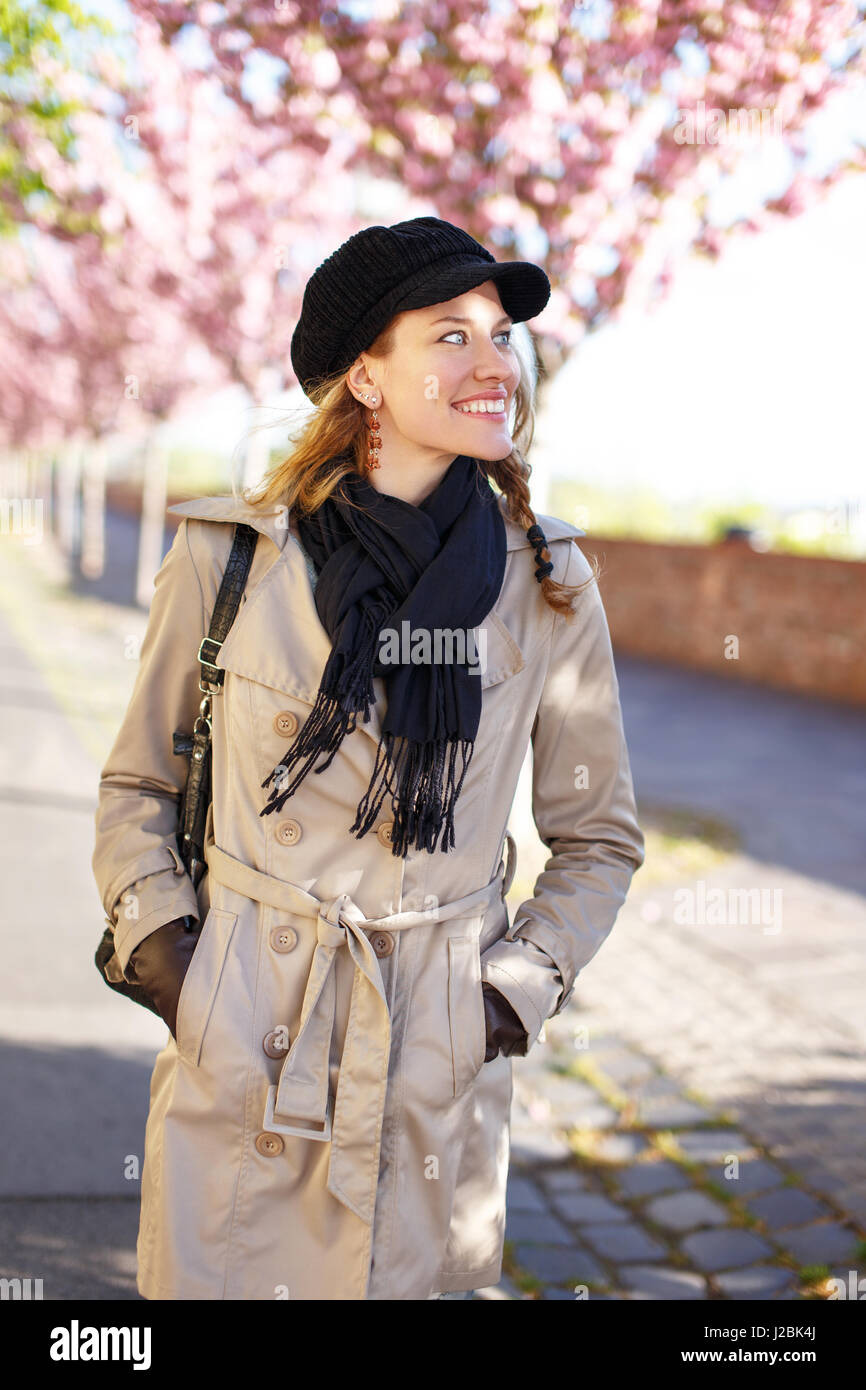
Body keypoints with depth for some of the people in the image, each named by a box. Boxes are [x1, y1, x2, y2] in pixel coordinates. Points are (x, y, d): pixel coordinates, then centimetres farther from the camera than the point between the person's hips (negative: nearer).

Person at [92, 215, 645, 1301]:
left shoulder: (548, 588, -2)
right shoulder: (228, 556, -4)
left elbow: (598, 836, 9)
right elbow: (137, 784, 10)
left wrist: (517, 989, -1)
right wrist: (153, 938, -3)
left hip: (434, 1070, 1)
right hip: (234, 1040, 0)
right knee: (214, 1277, 10)